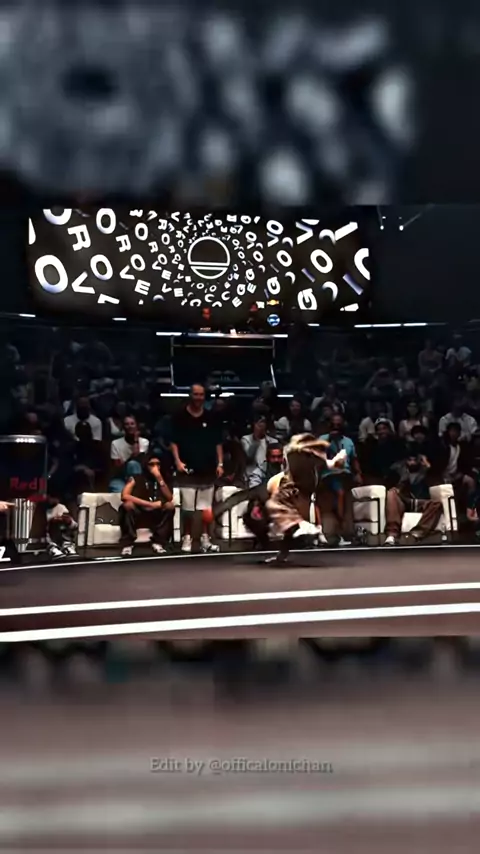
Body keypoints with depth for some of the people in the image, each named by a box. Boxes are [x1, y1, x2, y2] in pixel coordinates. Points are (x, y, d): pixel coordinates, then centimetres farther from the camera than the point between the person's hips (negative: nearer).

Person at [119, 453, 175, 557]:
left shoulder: (162, 480, 9)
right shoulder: (135, 479, -1)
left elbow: (169, 498, -8)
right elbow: (124, 496, -20)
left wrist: (159, 479, -16)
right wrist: (150, 504, -23)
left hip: (156, 517, 3)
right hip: (136, 516, -3)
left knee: (170, 505, -20)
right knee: (128, 504, -31)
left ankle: (158, 543, -22)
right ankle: (127, 545, -27)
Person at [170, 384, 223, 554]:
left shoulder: (212, 417, 7)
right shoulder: (180, 417, 0)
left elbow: (218, 442, 10)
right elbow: (174, 441, 2)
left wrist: (220, 464, 4)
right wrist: (177, 461, -10)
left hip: (208, 469, 2)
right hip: (188, 469, -2)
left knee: (207, 508, 4)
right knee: (187, 508, 1)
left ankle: (205, 538, 13)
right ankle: (187, 538, 13)